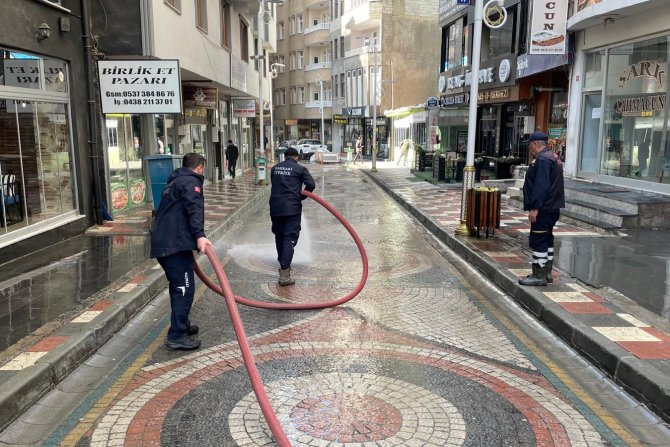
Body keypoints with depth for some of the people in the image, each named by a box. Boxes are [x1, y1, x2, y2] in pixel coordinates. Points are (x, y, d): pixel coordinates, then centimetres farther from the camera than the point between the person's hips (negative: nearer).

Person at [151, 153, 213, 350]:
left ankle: (182, 325, 32)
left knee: (178, 287, 20)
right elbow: (194, 209, -21)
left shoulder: (175, 181, 28)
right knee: (184, 288, -8)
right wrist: (199, 235, -34)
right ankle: (176, 336, -8)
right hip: (175, 244, -10)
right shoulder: (190, 181, -4)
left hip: (163, 243, 10)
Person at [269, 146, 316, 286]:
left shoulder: (275, 168, 13)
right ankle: (284, 274, -15)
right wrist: (301, 197, 6)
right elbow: (311, 184, -9)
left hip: (275, 207, 5)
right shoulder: (300, 169, 0)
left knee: (279, 237, 20)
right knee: (289, 239, -5)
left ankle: (283, 265, 35)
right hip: (292, 208, -4)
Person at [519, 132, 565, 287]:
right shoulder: (553, 157, 17)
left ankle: (539, 276, -3)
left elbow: (541, 186, -25)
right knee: (547, 240, 16)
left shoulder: (542, 159, -17)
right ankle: (547, 273, 24)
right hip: (552, 207, 11)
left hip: (543, 209, -11)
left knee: (538, 241, -7)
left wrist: (534, 207, -24)